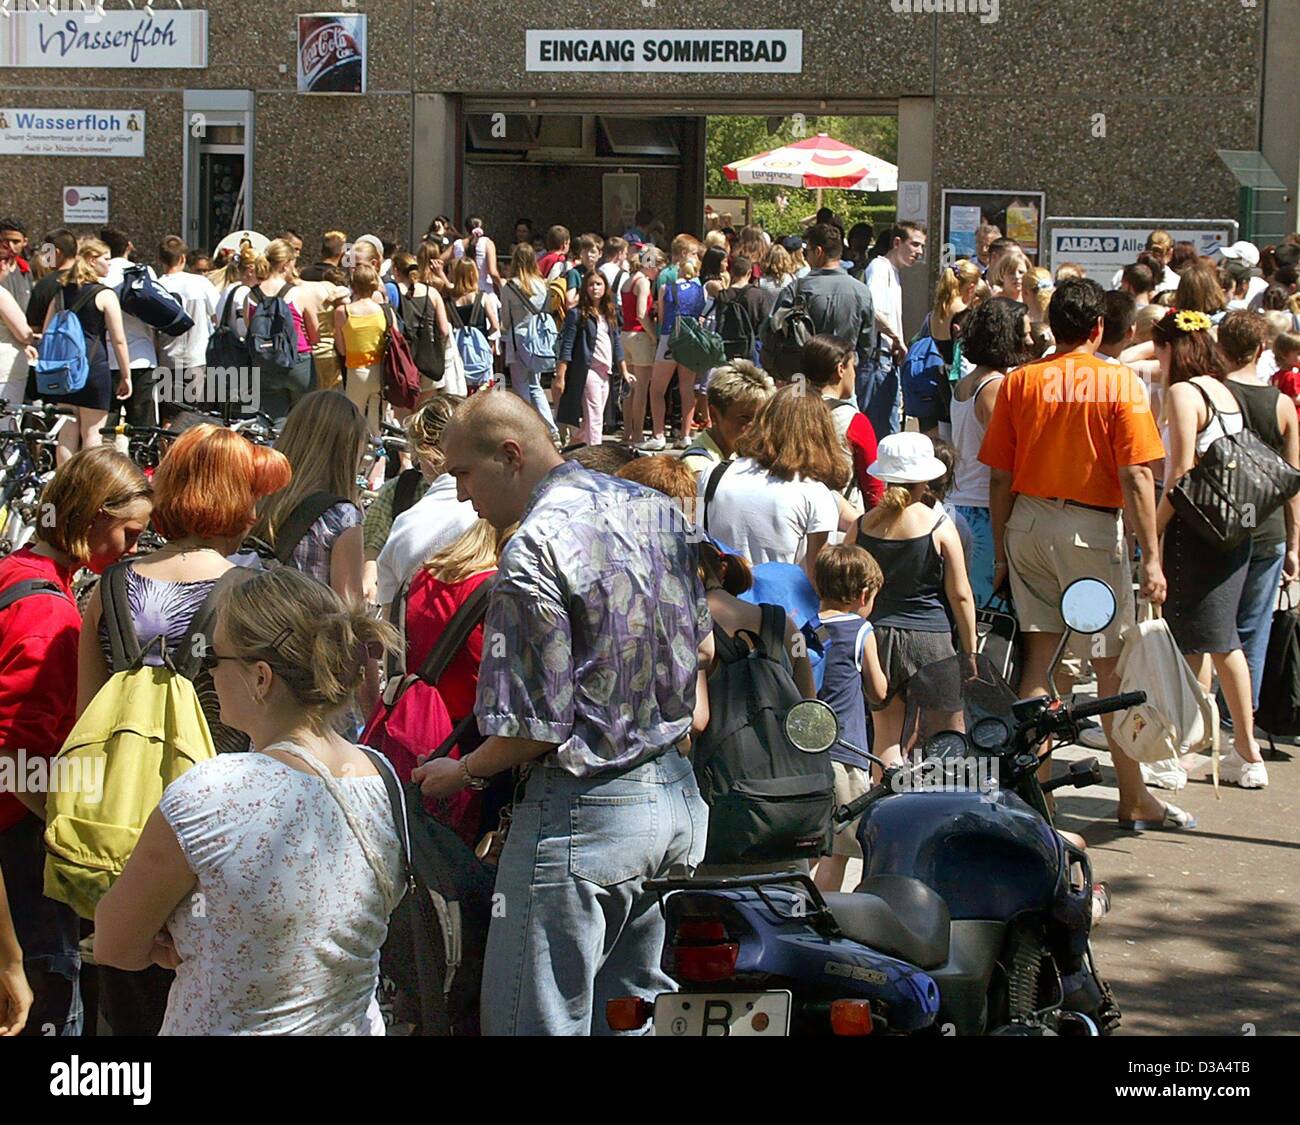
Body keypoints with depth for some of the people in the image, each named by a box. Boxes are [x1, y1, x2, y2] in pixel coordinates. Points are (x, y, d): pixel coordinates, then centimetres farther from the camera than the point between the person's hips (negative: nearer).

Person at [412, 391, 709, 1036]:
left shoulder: (534, 553, -19)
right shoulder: (655, 509, 7)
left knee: (539, 1021, 1)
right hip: (678, 797, 9)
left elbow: (534, 729, -18)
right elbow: (700, 649, 17)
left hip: (587, 813, -9)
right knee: (635, 1004, 19)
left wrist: (461, 774, -1)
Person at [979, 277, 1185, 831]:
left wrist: (1001, 551, 13)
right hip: (1091, 527, -3)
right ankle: (1133, 799, 11)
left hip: (1028, 523, 4)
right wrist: (1151, 557, -8)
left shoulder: (1018, 381, 2)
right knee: (1113, 665, 4)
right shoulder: (1120, 382, -7)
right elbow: (1135, 478, -12)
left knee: (1037, 655, 12)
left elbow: (999, 477, 3)